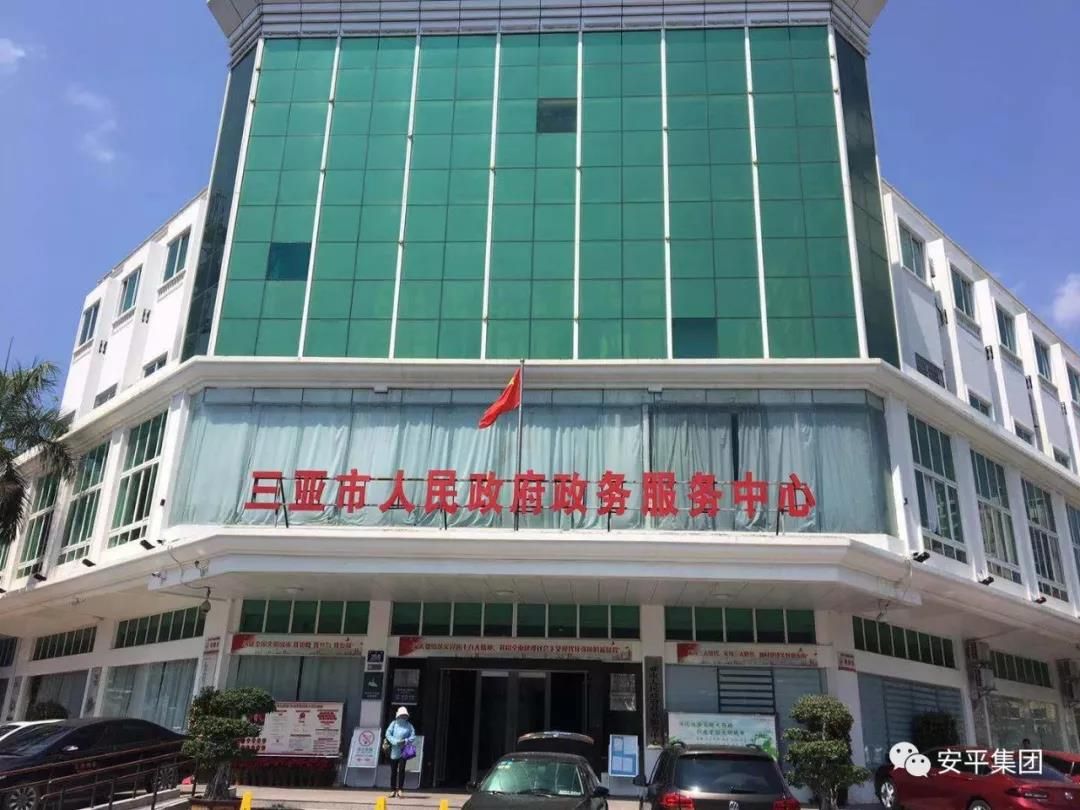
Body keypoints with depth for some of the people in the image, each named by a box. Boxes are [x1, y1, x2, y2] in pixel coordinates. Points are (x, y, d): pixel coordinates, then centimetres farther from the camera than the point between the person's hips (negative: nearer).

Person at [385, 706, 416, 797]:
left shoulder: (409, 725, 7)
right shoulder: (393, 723, 4)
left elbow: (413, 736, 5)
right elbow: (388, 734, -3)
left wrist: (405, 741, -13)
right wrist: (395, 742, -15)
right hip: (394, 751, 0)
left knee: (401, 769, -11)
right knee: (393, 770, 5)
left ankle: (400, 788, -6)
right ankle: (393, 790, 14)